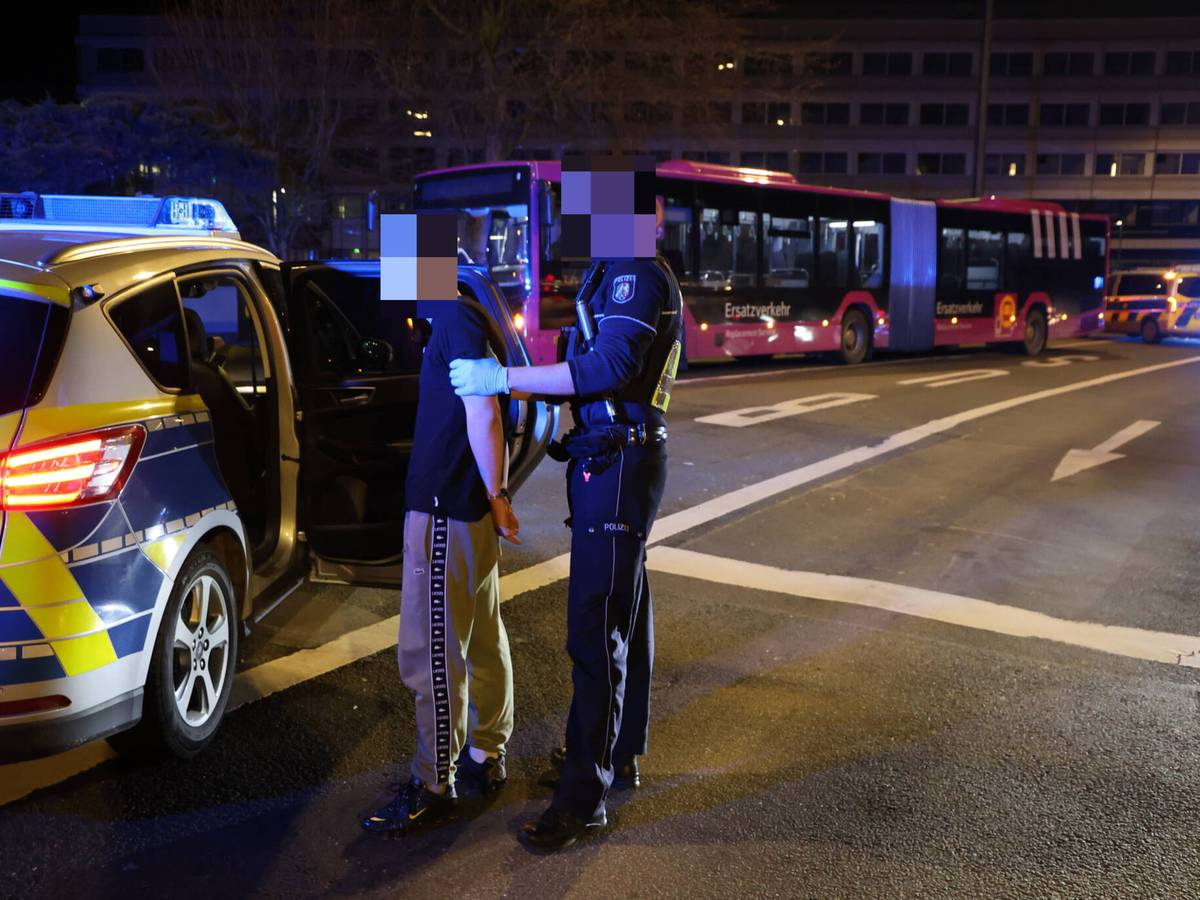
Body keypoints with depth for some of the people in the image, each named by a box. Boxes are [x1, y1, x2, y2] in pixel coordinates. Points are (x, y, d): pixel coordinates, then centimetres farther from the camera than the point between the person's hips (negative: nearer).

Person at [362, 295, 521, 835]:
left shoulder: (456, 314, -15)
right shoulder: (460, 314, 14)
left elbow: (482, 415, -20)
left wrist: (495, 495, -13)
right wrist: (494, 497, 16)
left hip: (446, 512, -10)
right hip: (470, 511, 10)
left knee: (433, 656, -2)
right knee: (483, 643, 17)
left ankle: (433, 787, 8)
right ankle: (486, 756, 30)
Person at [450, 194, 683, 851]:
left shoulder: (635, 274, -13)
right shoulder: (627, 274, 19)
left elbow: (610, 365, -27)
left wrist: (504, 378, -26)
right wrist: (543, 395, 6)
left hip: (615, 466, -11)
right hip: (615, 462, 11)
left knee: (596, 630, -10)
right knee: (623, 613, 18)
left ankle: (584, 797, -6)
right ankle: (621, 752, 32)